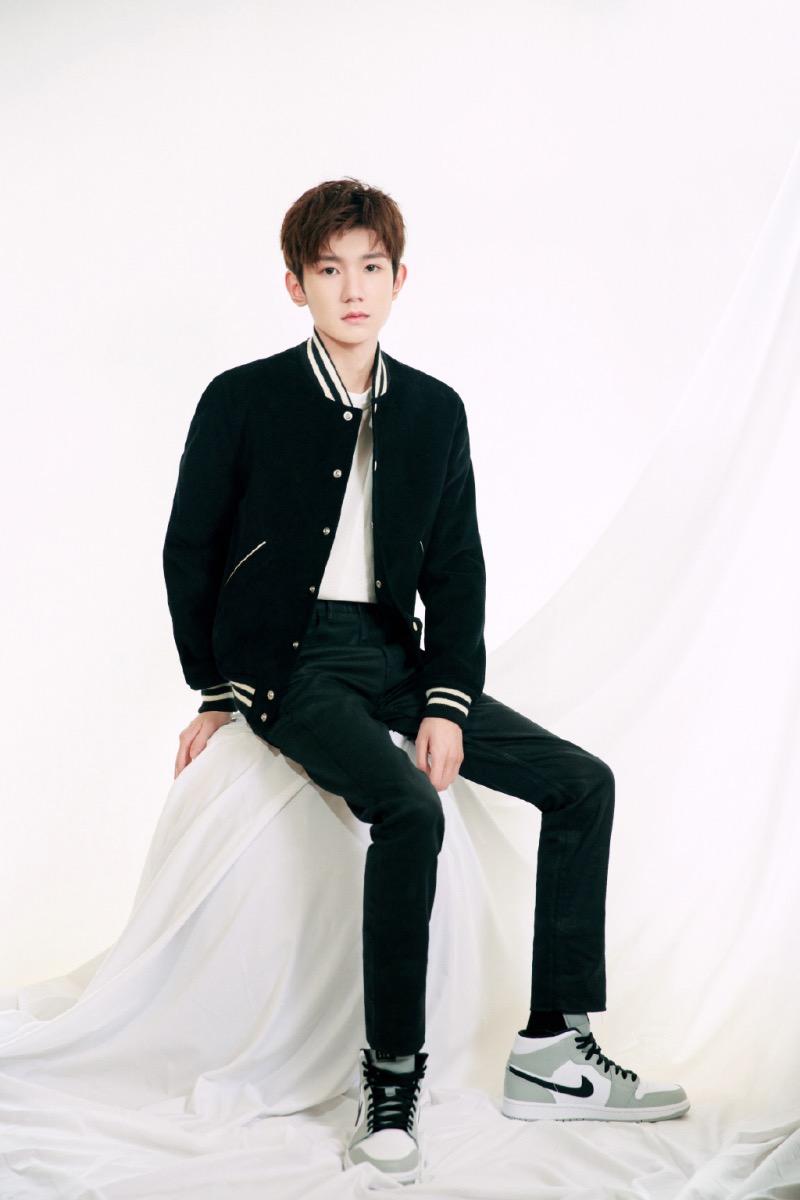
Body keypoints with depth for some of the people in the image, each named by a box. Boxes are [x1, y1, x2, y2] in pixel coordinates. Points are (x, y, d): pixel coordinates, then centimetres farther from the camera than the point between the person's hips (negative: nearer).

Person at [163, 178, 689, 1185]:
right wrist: (217, 693, 0)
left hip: (393, 653, 6)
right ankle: (391, 1081, -17)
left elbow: (455, 570, 6)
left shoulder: (435, 411, 6)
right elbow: (189, 553, 2)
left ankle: (552, 1052, 2)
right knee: (410, 808, -32)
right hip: (291, 658, -5)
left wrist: (445, 702, -6)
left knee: (582, 783, -5)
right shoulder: (242, 402, -5)